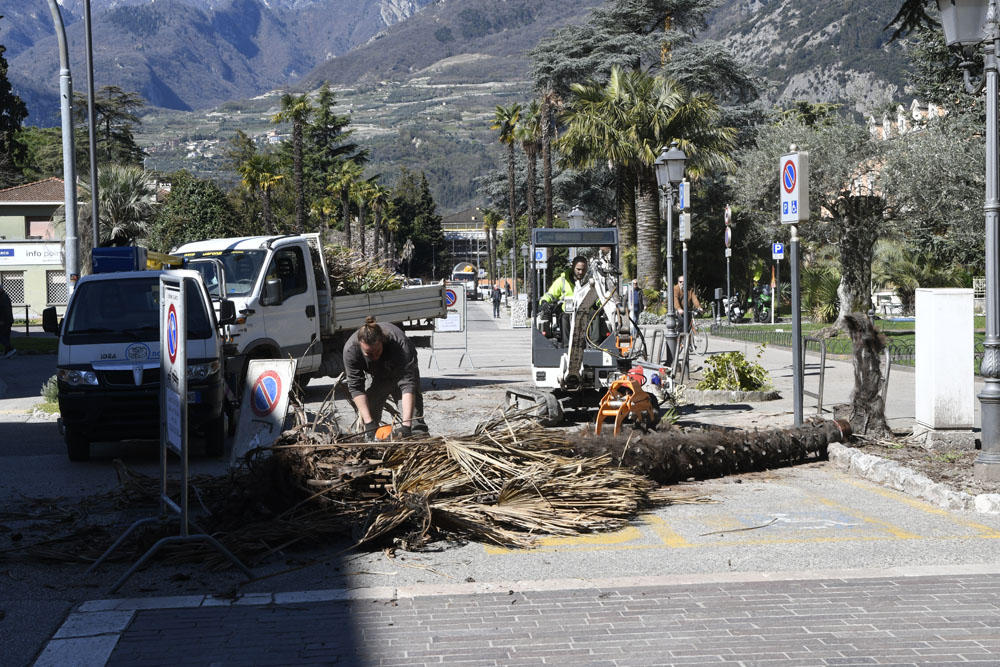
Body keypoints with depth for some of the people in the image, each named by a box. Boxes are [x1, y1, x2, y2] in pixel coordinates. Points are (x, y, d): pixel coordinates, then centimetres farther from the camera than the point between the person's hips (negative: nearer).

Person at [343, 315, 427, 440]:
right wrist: (368, 422, -38)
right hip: (378, 378, 3)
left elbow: (408, 384, -45)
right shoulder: (350, 349, -35)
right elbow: (355, 387, -31)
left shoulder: (400, 344, -42)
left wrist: (406, 425, -53)